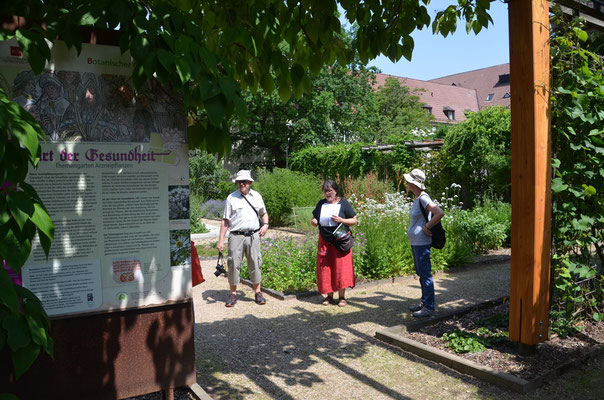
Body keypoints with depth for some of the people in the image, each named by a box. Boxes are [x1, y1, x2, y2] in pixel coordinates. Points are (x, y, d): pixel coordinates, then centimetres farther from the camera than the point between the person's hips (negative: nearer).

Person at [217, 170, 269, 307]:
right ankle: (233, 294, 14)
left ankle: (257, 292, 19)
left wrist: (265, 224, 1)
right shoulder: (231, 198, 2)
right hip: (236, 236, -2)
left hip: (253, 235, 2)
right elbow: (225, 221, 2)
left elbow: (263, 213, 22)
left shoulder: (257, 196, 11)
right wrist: (221, 240, -3)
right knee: (234, 265, 0)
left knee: (255, 264, 6)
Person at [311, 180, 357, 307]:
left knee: (341, 268, -3)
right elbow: (314, 219, 19)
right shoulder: (321, 204, 10)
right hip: (324, 242, 4)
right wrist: (313, 222, -5)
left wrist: (341, 220, -17)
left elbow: (354, 221, -1)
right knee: (325, 268, 5)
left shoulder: (343, 203, -1)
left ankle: (341, 296, 8)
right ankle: (329, 295, 17)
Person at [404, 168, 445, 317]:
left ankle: (429, 307, 6)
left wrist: (427, 227, -21)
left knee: (425, 274, -3)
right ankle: (424, 302, 29)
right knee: (421, 273, 18)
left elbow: (440, 213, -28)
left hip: (422, 243, -10)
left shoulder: (423, 198, -17)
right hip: (415, 242, 10)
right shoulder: (417, 198, 11)